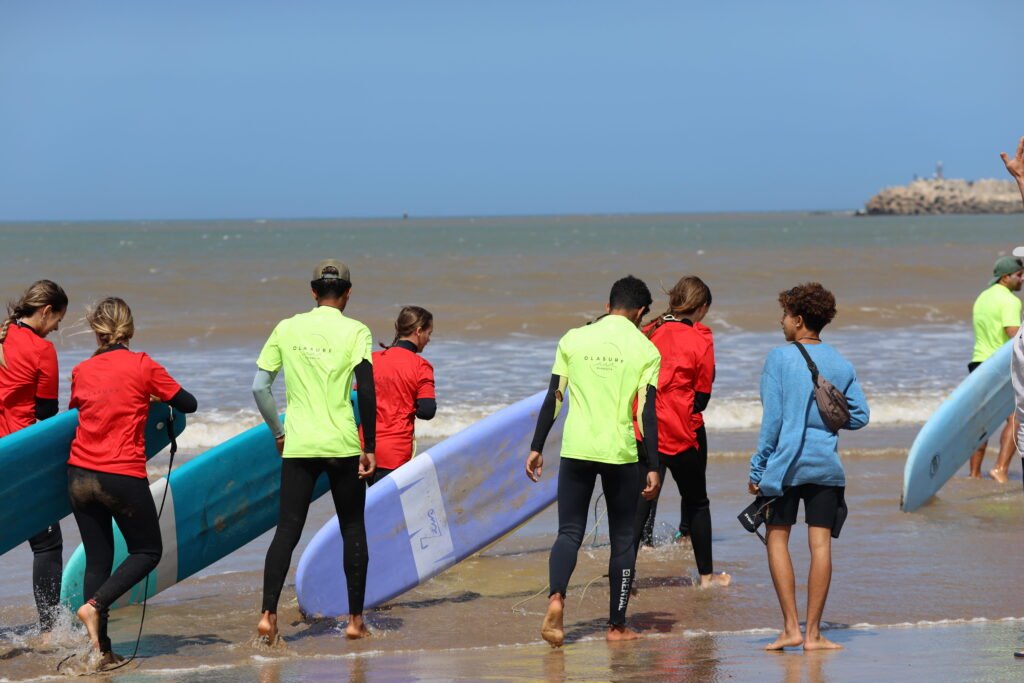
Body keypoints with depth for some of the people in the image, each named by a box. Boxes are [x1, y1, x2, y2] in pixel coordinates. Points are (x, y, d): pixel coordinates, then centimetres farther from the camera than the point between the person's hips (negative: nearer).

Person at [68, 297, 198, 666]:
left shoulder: (81, 371, 6)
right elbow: (188, 404, 1)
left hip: (80, 474, 4)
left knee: (97, 558, 11)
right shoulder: (142, 366, -5)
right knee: (147, 551, 13)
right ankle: (94, 605, -8)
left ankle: (100, 651, 7)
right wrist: (154, 397, 21)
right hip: (123, 477, -4)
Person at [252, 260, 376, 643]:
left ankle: (268, 615, -8)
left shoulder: (286, 329, 6)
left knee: (287, 530, 4)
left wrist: (278, 432, 17)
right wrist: (369, 447, -6)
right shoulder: (355, 331, -3)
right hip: (342, 446, -2)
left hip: (298, 444, 2)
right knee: (353, 529, 10)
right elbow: (366, 391, -11)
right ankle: (355, 620, 13)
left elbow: (259, 386, 5)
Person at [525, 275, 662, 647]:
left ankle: (556, 598, -18)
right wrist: (652, 468, -4)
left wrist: (536, 448, 9)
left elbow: (553, 398, 3)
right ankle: (617, 626, 13)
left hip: (576, 449, 1)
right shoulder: (645, 349, -1)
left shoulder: (574, 339, 4)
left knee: (569, 532, 8)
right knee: (623, 539, 10)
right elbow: (647, 412, -6)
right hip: (622, 453, -1)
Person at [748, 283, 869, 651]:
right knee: (820, 543, 2)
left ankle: (791, 628, 0)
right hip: (827, 465, 3)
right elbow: (859, 416, 8)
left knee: (777, 538, 6)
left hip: (785, 462, -3)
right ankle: (813, 633, 3)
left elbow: (772, 420, -8)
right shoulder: (841, 364, 7)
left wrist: (757, 469, -4)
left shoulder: (780, 357, -5)